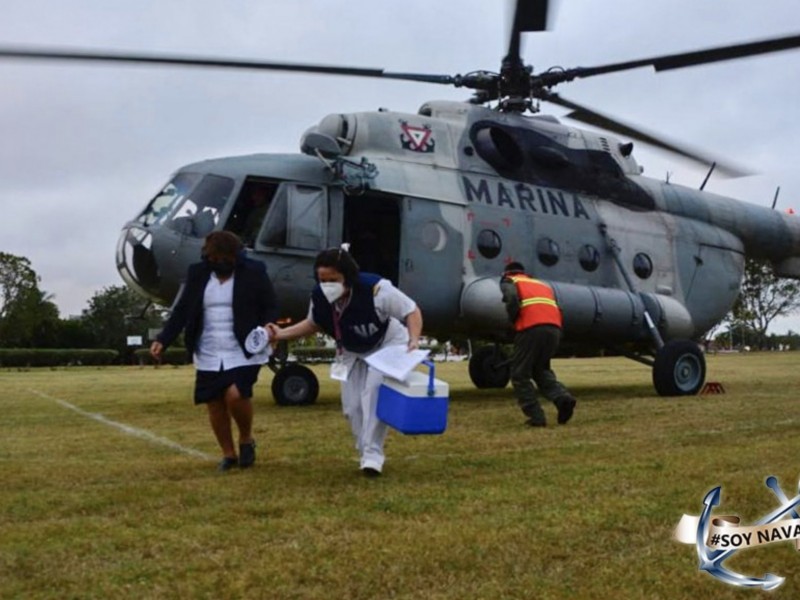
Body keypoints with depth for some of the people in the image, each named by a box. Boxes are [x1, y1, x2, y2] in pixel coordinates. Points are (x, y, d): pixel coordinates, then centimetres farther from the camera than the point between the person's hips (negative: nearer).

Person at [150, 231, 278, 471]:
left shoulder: (253, 272, -4)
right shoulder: (197, 274, 5)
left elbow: (270, 307, -2)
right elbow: (181, 311, 5)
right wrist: (163, 340, -6)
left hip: (243, 351, -4)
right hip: (209, 354, 4)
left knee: (236, 395, -20)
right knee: (214, 405, 5)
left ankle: (246, 439, 9)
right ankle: (228, 454, 25)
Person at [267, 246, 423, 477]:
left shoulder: (376, 289, -36)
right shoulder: (319, 297, -21)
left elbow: (412, 311, -26)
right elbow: (313, 324, 1)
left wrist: (414, 340, -42)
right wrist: (282, 334, -12)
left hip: (386, 346, -5)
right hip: (352, 352, 5)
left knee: (374, 395, -23)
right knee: (352, 405, 2)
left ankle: (373, 455, -15)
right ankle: (367, 453, 19)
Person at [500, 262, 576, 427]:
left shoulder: (509, 281, 19)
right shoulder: (543, 284, 36)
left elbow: (512, 299, -5)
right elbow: (557, 309, 23)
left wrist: (513, 320, 8)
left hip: (531, 328, -6)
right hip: (554, 328, 6)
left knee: (520, 375, 8)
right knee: (541, 369, 23)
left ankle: (536, 417, 1)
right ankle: (562, 397, -1)